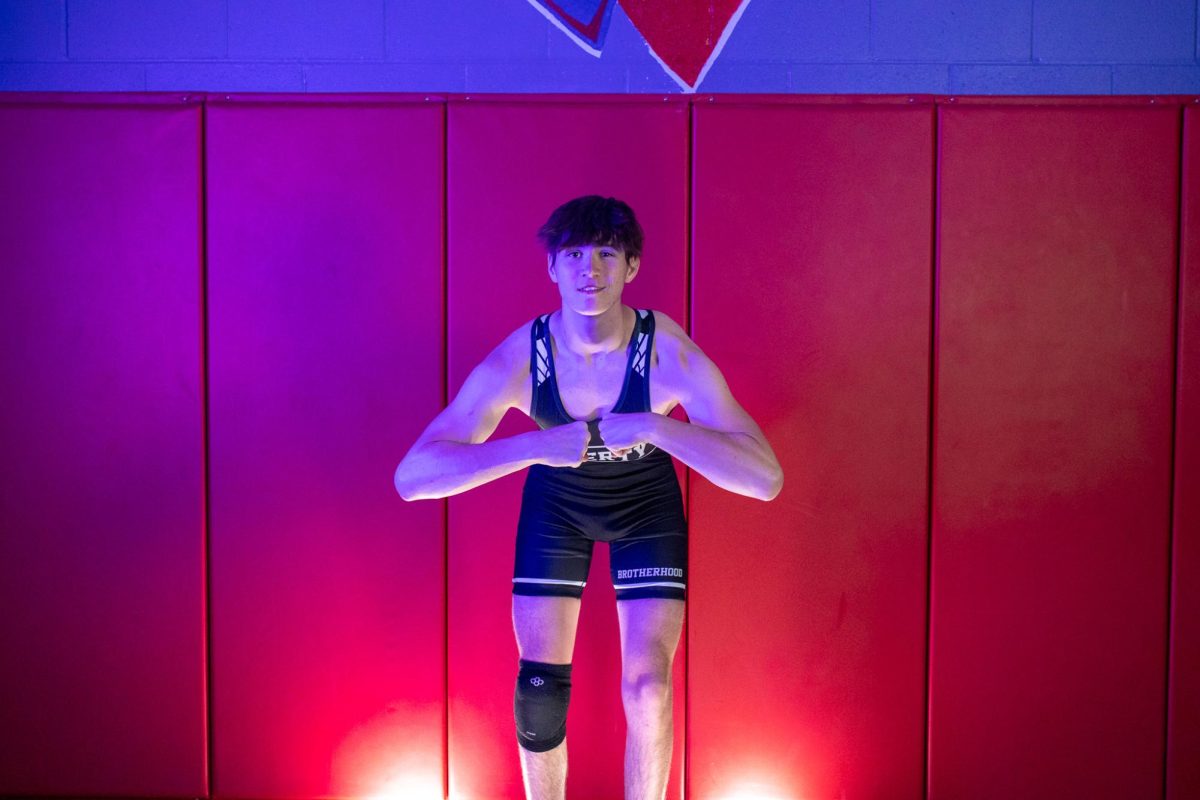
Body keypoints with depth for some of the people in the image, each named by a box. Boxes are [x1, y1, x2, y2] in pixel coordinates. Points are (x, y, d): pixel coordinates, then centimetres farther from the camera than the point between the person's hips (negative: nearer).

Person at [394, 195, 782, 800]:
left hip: (647, 501, -1)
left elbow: (766, 478, -39)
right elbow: (411, 477, -36)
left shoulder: (670, 354, -32)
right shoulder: (518, 359, -30)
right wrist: (534, 445, -48)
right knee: (540, 688, -1)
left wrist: (652, 427, -48)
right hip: (556, 499, 1)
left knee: (647, 689, -9)